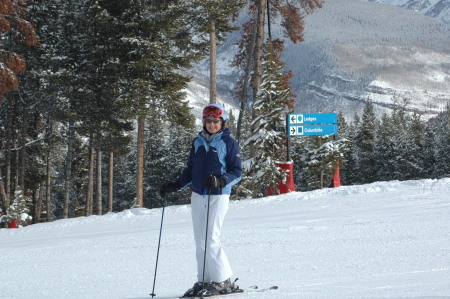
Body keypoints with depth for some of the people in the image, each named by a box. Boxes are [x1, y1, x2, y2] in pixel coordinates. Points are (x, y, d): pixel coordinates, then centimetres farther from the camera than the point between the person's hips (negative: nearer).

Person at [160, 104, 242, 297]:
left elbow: (237, 172, -6)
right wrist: (175, 185, 7)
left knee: (211, 239, -11)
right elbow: (190, 169, 19)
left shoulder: (229, 143, -3)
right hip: (198, 196, 6)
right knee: (200, 239, 5)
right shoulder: (198, 142, 12)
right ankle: (204, 280, 11)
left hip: (218, 196, -6)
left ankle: (223, 281, -1)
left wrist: (220, 181, -23)